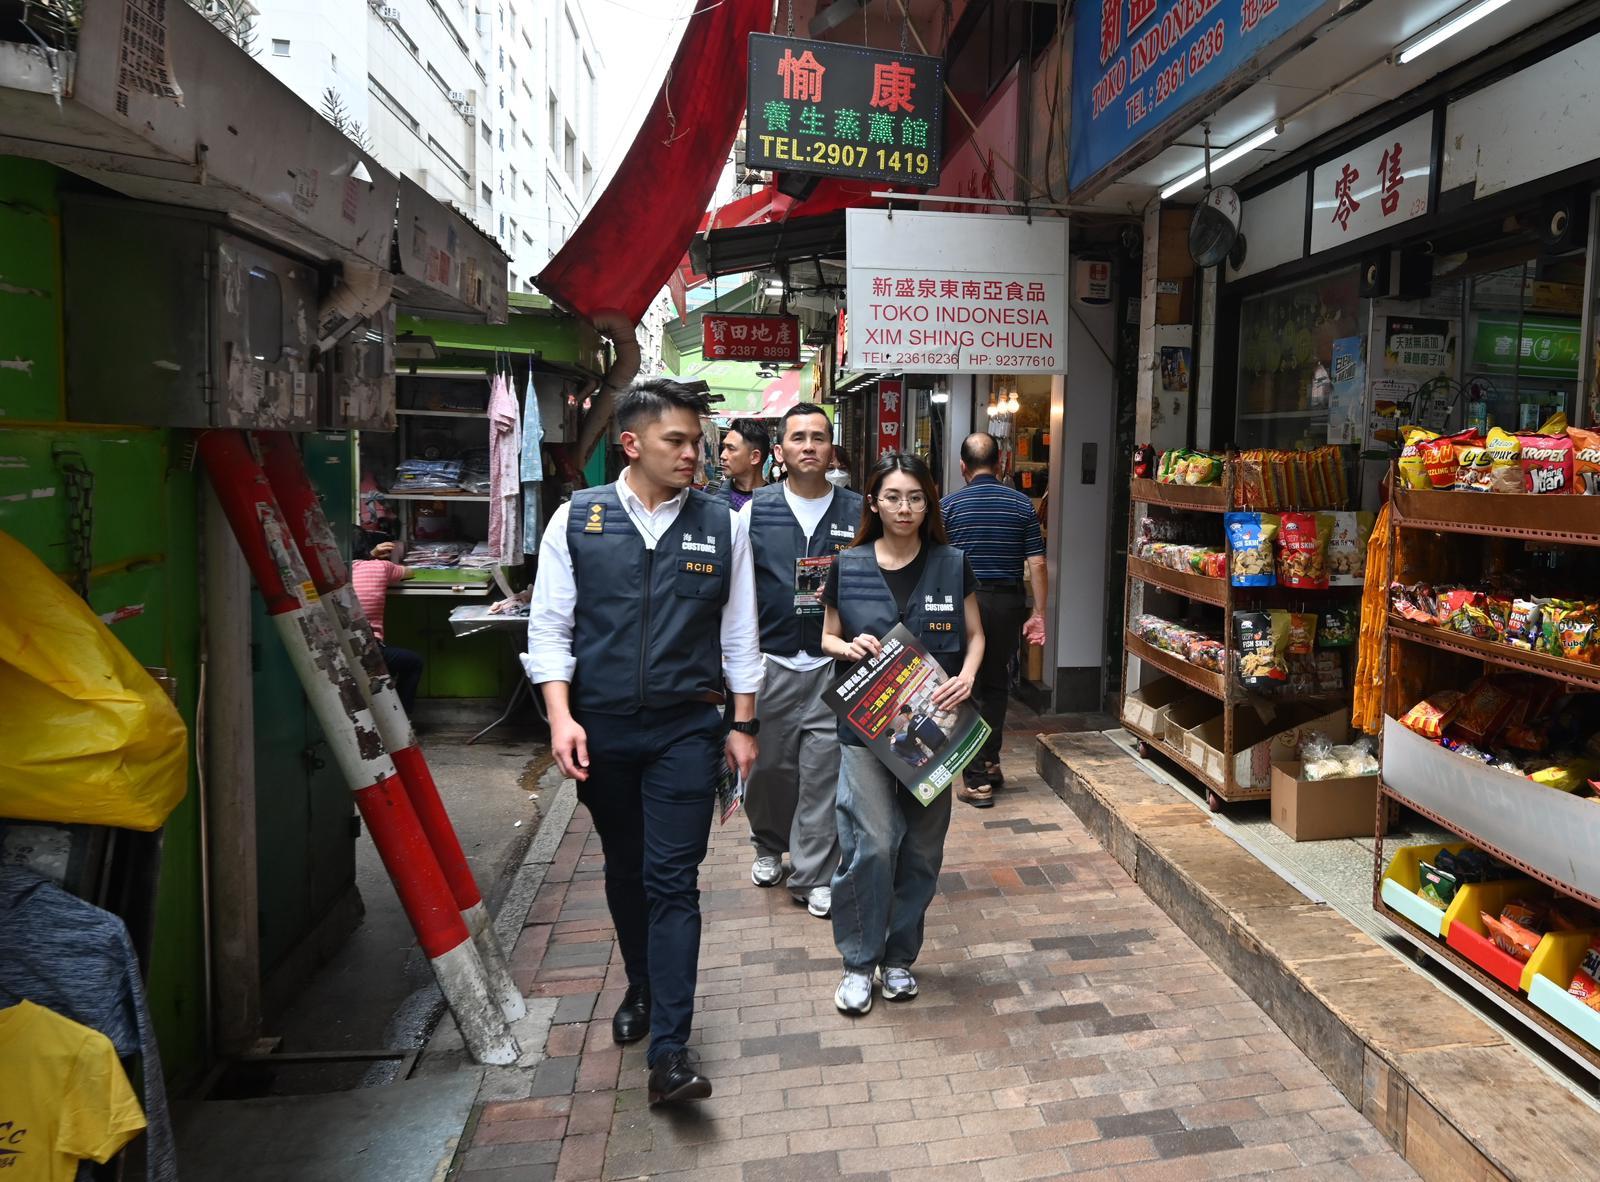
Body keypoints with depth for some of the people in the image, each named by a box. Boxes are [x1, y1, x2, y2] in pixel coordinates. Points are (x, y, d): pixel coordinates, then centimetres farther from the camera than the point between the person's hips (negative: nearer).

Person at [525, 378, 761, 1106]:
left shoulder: (722, 525, -2)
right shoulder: (577, 519, -2)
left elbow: (738, 635, 4)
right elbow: (549, 627, 0)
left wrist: (743, 725, 5)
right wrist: (560, 716, -10)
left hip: (685, 730, -1)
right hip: (601, 728, 2)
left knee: (673, 881, -3)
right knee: (623, 870, 18)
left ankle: (670, 1051, 3)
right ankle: (642, 989, 41)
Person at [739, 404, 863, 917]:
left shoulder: (858, 512, 2)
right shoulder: (755, 511, 2)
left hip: (835, 662, 0)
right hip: (771, 661, 1)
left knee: (824, 768, 0)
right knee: (768, 764, 12)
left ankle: (812, 875, 16)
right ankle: (769, 846, 40)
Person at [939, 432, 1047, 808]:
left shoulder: (949, 505, -4)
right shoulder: (1022, 504, 3)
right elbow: (1036, 564, -1)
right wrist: (1038, 614, 5)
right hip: (1007, 603, 3)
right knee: (996, 685, 19)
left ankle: (977, 781, 4)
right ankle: (990, 763, 31)